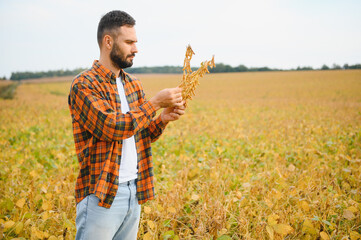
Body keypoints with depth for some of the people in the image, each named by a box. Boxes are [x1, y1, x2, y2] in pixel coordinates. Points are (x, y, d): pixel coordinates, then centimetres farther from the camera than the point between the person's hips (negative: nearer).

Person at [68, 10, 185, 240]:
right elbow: (113, 128, -22)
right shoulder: (84, 85, -12)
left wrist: (163, 120, -5)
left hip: (134, 191, 7)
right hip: (102, 194, -7)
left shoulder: (133, 84, 11)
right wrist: (155, 102, -16)